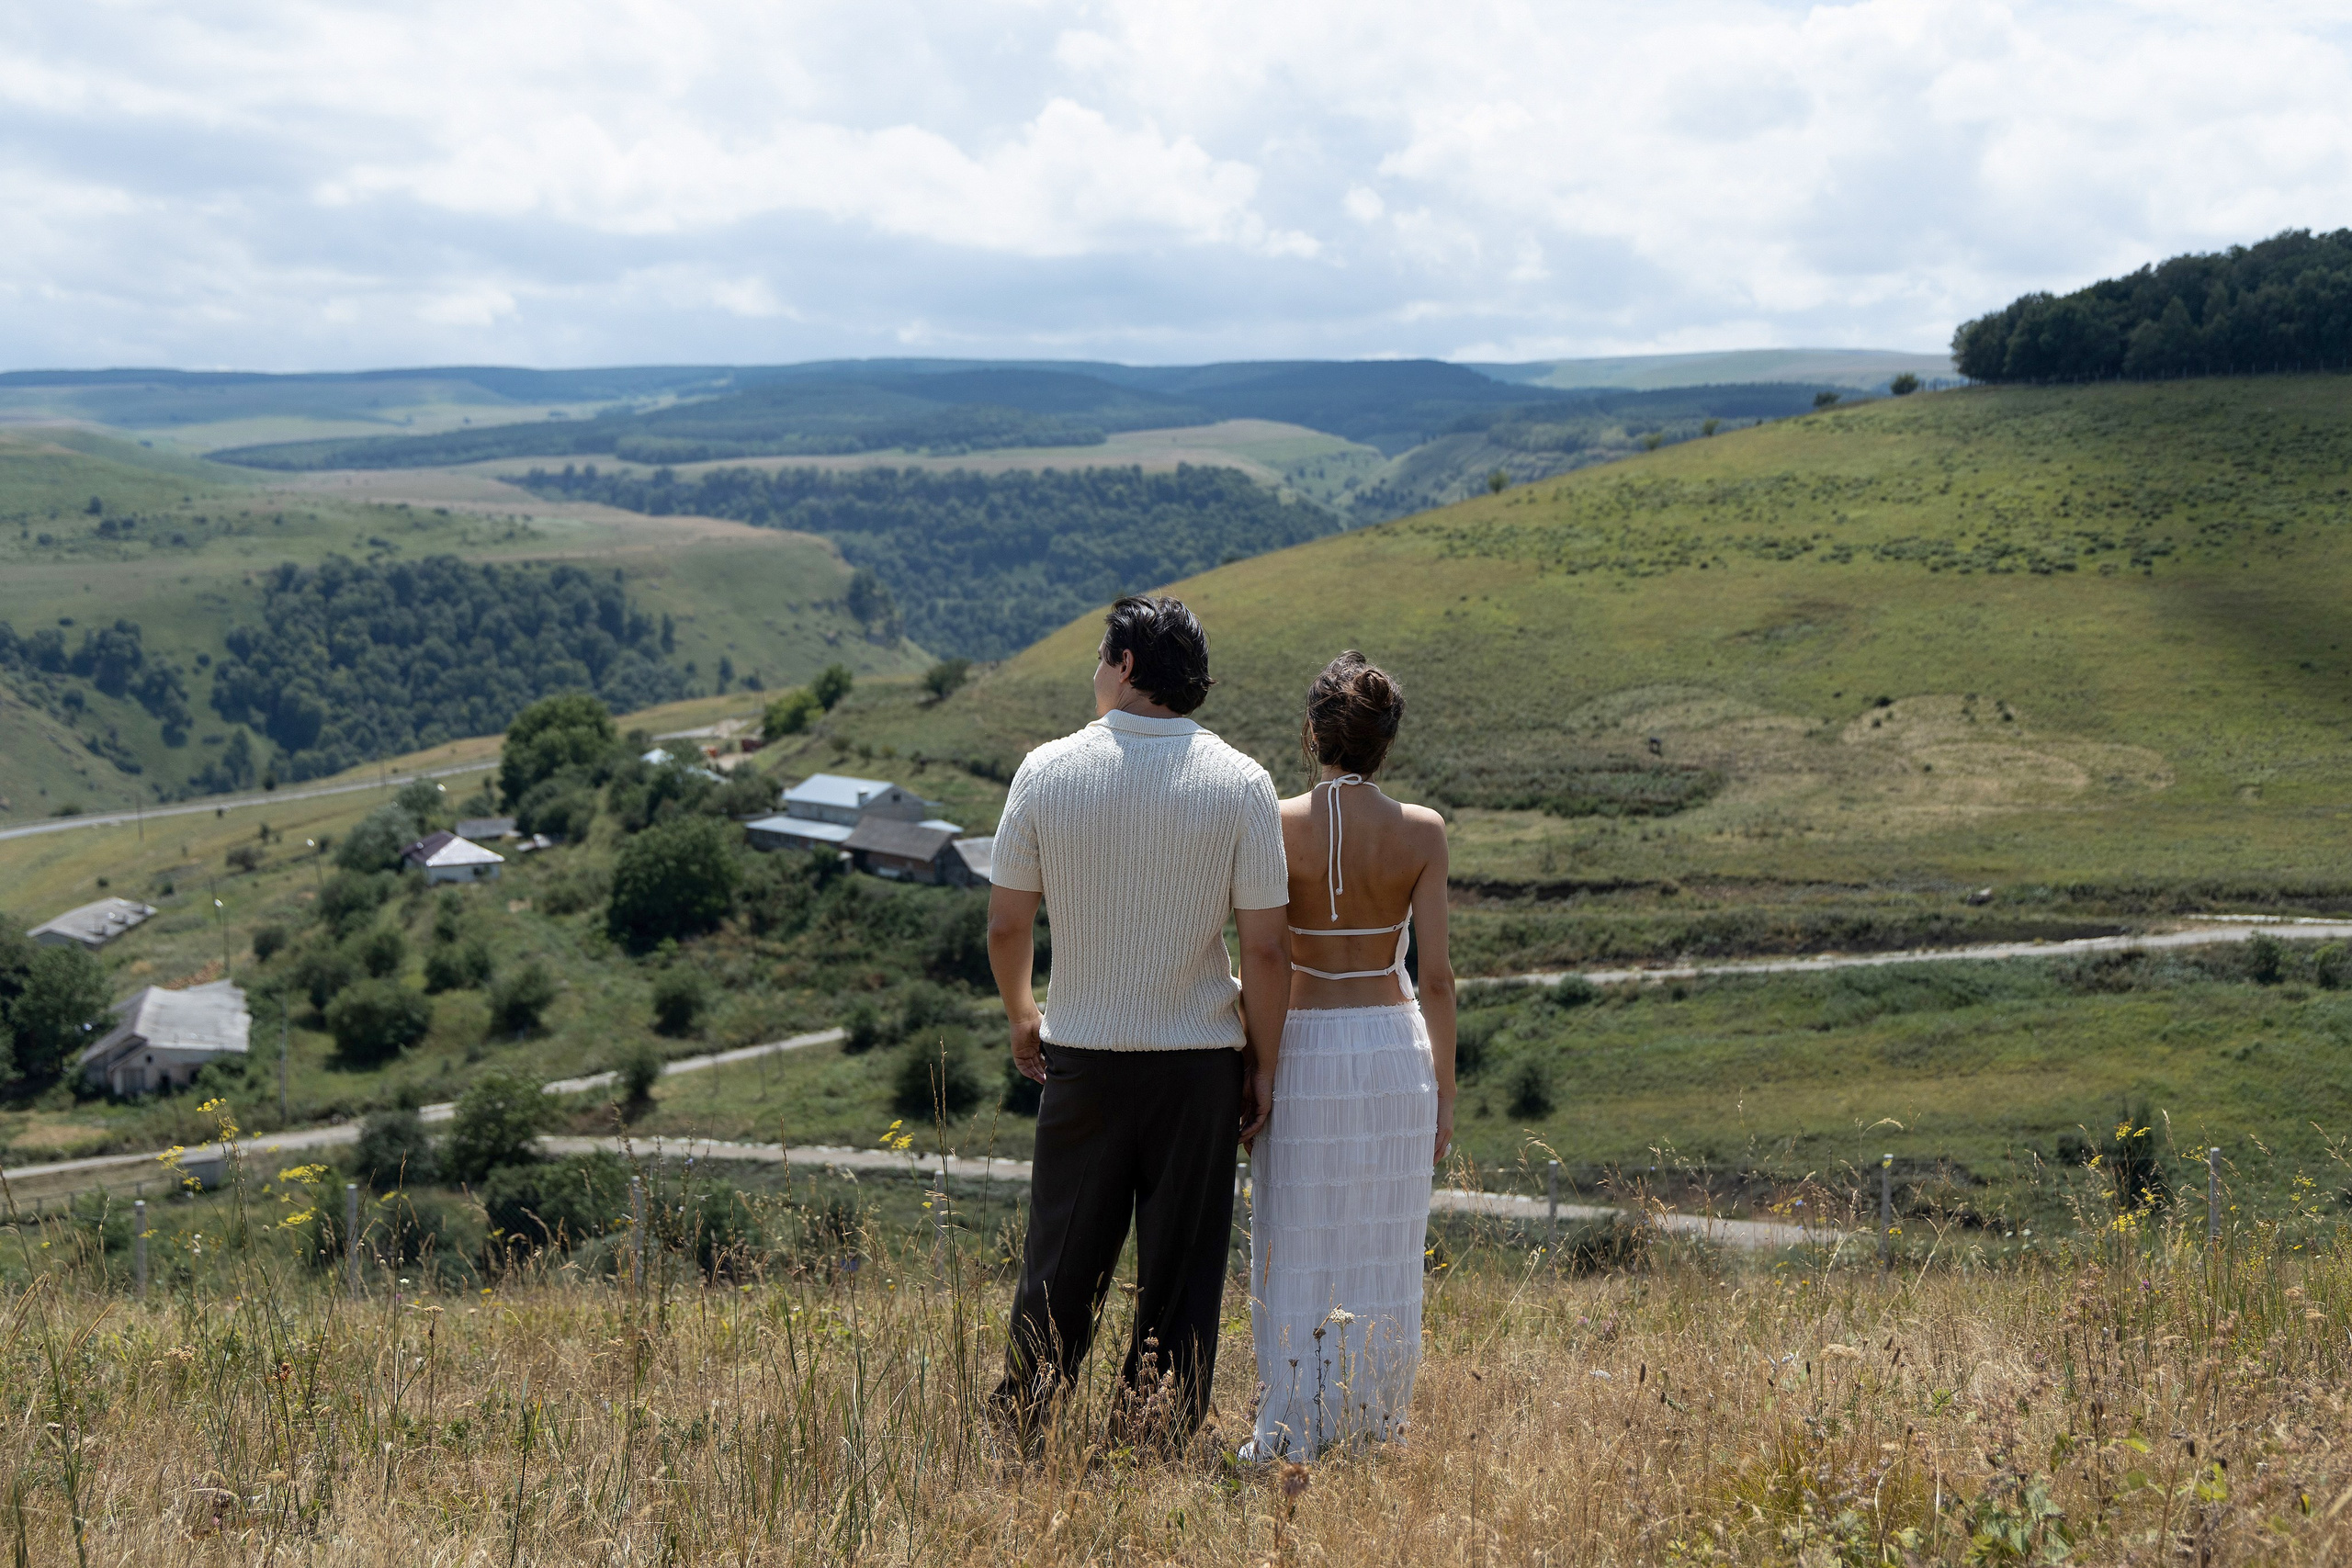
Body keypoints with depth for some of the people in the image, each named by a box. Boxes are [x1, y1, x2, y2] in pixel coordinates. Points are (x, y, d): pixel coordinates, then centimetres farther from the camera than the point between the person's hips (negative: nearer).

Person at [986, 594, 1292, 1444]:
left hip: (1081, 1055, 1)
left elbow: (1005, 926, 0)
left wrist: (1022, 1017, 18)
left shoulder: (1048, 769, -5)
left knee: (1060, 1262, 11)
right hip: (1200, 1059, -1)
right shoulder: (1240, 782, -7)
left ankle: (1018, 1433, 17)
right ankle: (1162, 1446, 12)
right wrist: (1263, 1064, 2)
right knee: (1182, 1272, 8)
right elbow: (1266, 949, -9)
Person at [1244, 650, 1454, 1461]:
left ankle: (1291, 1432, 10)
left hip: (1302, 1046, -1)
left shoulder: (1276, 825, -8)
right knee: (1383, 1247, 12)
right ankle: (1376, 1420, 19)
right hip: (1395, 1046, 1)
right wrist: (1444, 1091, 4)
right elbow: (1436, 974, -5)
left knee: (1300, 1246, 7)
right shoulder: (1421, 832, -5)